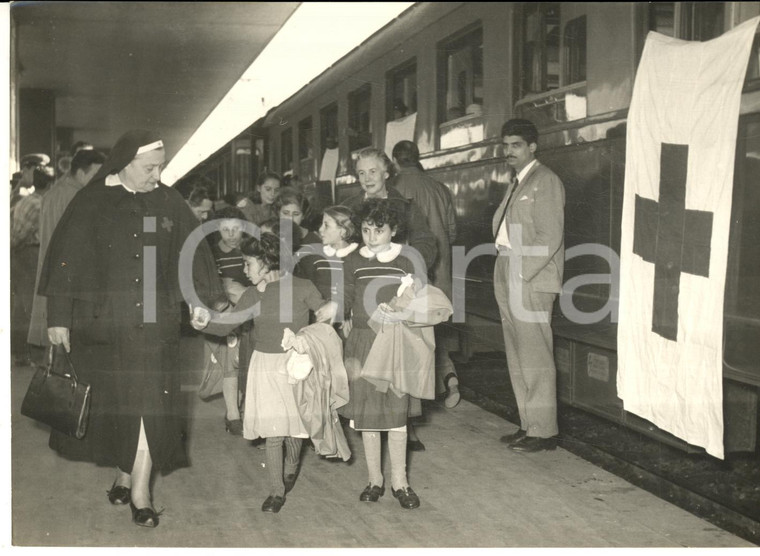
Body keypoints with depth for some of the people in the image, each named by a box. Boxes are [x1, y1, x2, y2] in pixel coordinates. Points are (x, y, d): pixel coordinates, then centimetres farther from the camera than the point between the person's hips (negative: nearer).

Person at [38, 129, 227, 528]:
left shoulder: (169, 203, 3)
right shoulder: (91, 203, -3)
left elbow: (193, 251, 9)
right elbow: (66, 259, -3)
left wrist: (215, 298, 7)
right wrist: (58, 317, -6)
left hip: (154, 323, 1)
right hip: (101, 323, -1)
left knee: (149, 401, -2)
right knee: (113, 402, 8)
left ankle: (140, 491, 7)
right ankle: (124, 474, 28)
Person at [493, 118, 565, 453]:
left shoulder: (545, 181, -7)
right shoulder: (516, 184, 20)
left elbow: (550, 237, -15)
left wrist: (521, 273, -17)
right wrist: (504, 275, 12)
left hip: (531, 282, -9)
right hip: (509, 281, 9)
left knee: (535, 359, -4)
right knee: (517, 358, 12)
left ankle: (544, 432, 4)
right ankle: (528, 425, 21)